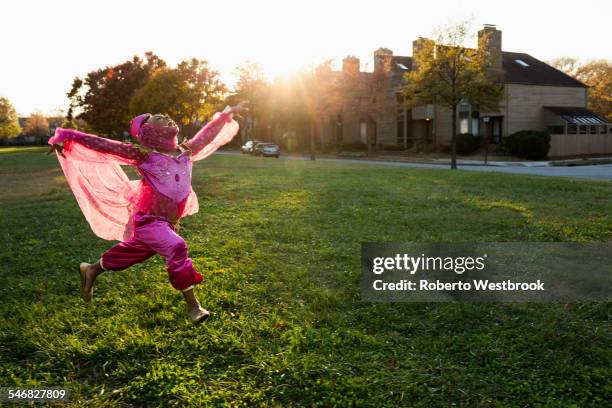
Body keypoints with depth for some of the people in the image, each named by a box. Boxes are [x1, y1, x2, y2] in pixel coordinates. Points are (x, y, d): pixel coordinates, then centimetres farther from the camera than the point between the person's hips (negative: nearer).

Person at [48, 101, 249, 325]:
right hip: (148, 220, -7)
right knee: (176, 248, -24)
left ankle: (90, 270, 46)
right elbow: (104, 145, -13)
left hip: (167, 222, 7)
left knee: (131, 251, 20)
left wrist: (229, 112, 24)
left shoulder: (186, 152, 3)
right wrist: (68, 137, -14)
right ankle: (192, 305, -15)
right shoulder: (143, 154, -12)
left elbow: (207, 134, 16)